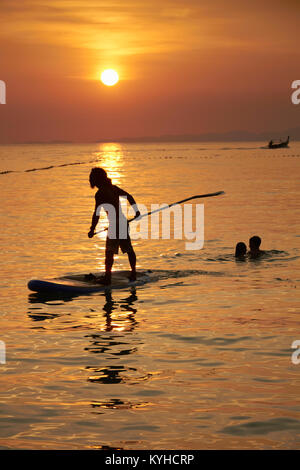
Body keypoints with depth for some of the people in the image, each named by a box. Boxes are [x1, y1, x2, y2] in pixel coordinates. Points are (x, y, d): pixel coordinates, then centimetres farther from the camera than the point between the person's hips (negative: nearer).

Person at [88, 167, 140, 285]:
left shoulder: (100, 194, -11)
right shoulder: (114, 188, 12)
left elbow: (96, 213, -15)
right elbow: (129, 197, 21)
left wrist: (92, 229, -11)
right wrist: (136, 211, 32)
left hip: (114, 224, -8)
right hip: (124, 221, 8)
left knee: (109, 252, -8)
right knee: (129, 249, 18)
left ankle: (108, 276, -13)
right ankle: (133, 273, 30)